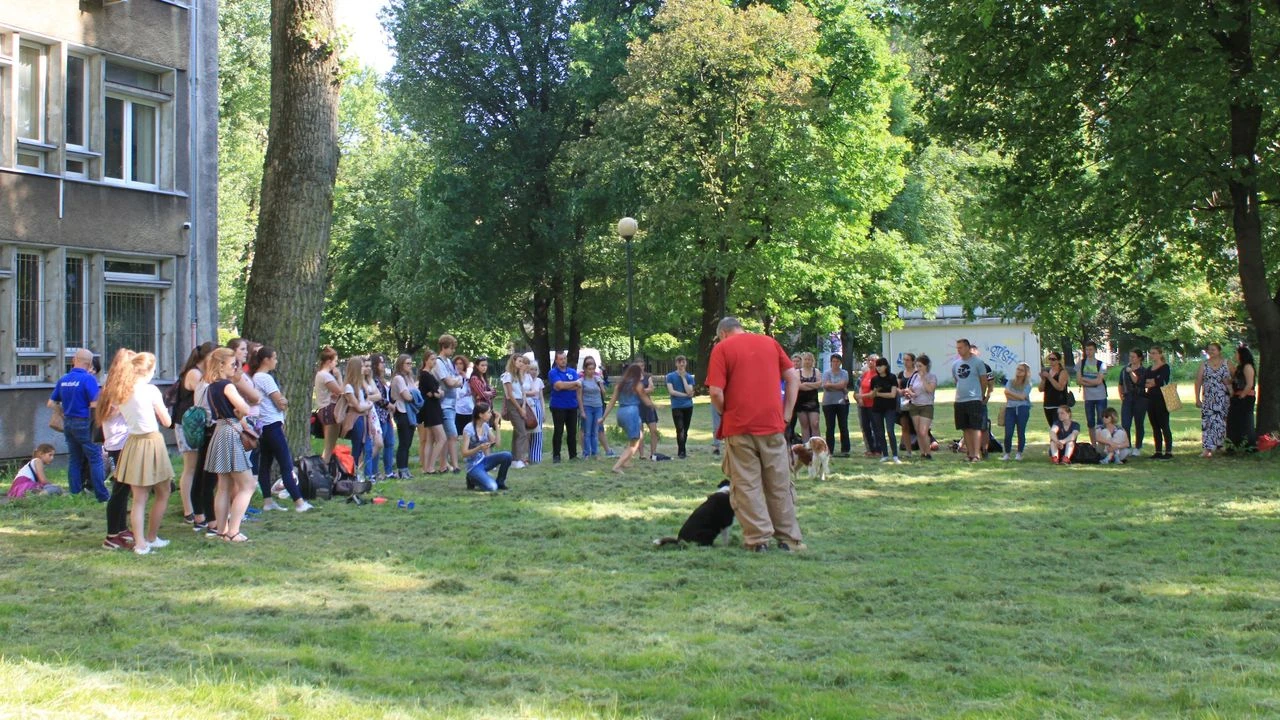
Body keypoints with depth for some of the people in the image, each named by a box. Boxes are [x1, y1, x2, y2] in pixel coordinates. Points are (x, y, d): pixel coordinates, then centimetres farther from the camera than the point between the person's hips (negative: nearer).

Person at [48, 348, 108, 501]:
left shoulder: (63, 380, 7)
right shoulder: (88, 379, -14)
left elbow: (51, 403, 12)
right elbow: (95, 405, -21)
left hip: (68, 423, 6)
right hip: (85, 424, -6)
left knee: (74, 460, 14)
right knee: (95, 460, -1)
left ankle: (75, 494, 17)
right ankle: (102, 495, -1)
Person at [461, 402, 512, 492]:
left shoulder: (485, 426, 4)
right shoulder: (469, 429, -17)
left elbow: (496, 444, 0)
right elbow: (464, 454, -18)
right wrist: (479, 448, -33)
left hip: (484, 460, 7)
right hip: (474, 466, -7)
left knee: (507, 456, -19)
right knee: (492, 487, -28)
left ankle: (500, 482, 1)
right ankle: (473, 480, 3)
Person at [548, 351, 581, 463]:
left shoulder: (573, 372, 10)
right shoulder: (553, 373, -2)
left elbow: (578, 386, -3)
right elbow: (559, 384, -18)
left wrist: (564, 387, -13)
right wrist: (574, 383, -8)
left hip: (572, 406, 4)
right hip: (558, 406, -4)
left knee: (572, 432, 7)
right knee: (558, 432, -1)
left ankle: (573, 455, 13)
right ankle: (556, 455, 4)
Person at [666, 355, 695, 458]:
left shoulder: (689, 377, 7)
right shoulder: (670, 376, 1)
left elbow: (689, 392, -7)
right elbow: (671, 391, -9)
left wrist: (683, 377, -7)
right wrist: (685, 395, -7)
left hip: (688, 406, 3)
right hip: (676, 407, -3)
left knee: (685, 430, 7)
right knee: (680, 429, -13)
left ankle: (682, 451, 16)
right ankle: (681, 451, -9)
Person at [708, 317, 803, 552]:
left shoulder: (722, 348, -1)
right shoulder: (770, 342, 11)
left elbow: (716, 392, -10)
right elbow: (794, 378, 7)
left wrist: (726, 414, 7)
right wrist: (786, 414, 8)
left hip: (739, 427, -3)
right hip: (773, 426, 3)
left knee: (746, 485, 5)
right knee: (779, 483, 10)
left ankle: (758, 539, 4)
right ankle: (788, 539, 14)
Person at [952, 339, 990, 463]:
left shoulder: (978, 362, -5)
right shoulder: (955, 364, 11)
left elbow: (984, 381, 1)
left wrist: (981, 395, 7)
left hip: (974, 400, -6)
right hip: (960, 401, 6)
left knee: (976, 428, -9)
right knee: (966, 429, 9)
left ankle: (977, 454, -12)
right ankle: (970, 454, 14)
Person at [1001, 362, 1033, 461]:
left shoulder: (1027, 385, 6)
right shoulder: (1010, 381, 12)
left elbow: (1022, 397, -7)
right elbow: (1007, 395, -1)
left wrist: (1010, 393, 1)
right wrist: (1018, 397, -6)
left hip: (1023, 409, -1)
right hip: (1010, 408, 1)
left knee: (1021, 432, -2)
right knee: (1008, 433, -7)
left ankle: (1019, 453, 11)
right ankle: (1006, 453, 5)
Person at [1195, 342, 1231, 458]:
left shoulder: (1226, 363, 6)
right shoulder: (1204, 365, 8)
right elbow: (1198, 382, 6)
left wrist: (1229, 381, -9)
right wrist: (1197, 399, 1)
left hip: (1223, 398, -1)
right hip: (1208, 399, 1)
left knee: (1220, 421, -4)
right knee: (1207, 422, -5)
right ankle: (1208, 449, -7)